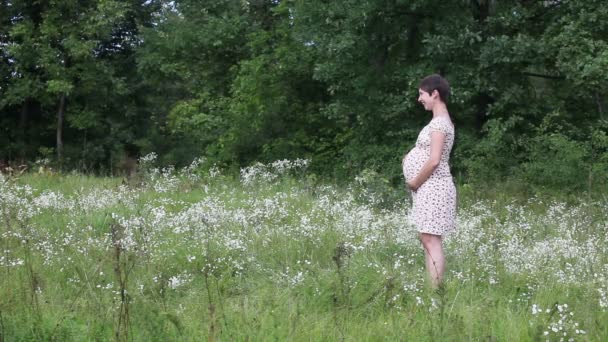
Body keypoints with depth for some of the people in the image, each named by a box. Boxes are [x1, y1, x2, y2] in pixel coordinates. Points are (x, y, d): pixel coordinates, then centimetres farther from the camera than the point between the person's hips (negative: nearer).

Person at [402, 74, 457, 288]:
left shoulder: (440, 122, -15)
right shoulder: (439, 121, 16)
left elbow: (434, 161, -22)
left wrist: (415, 182, -11)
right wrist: (411, 155, 7)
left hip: (432, 187, -10)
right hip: (428, 188, 10)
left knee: (431, 240, -12)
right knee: (427, 240, 10)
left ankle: (435, 290, -13)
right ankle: (432, 288, 12)